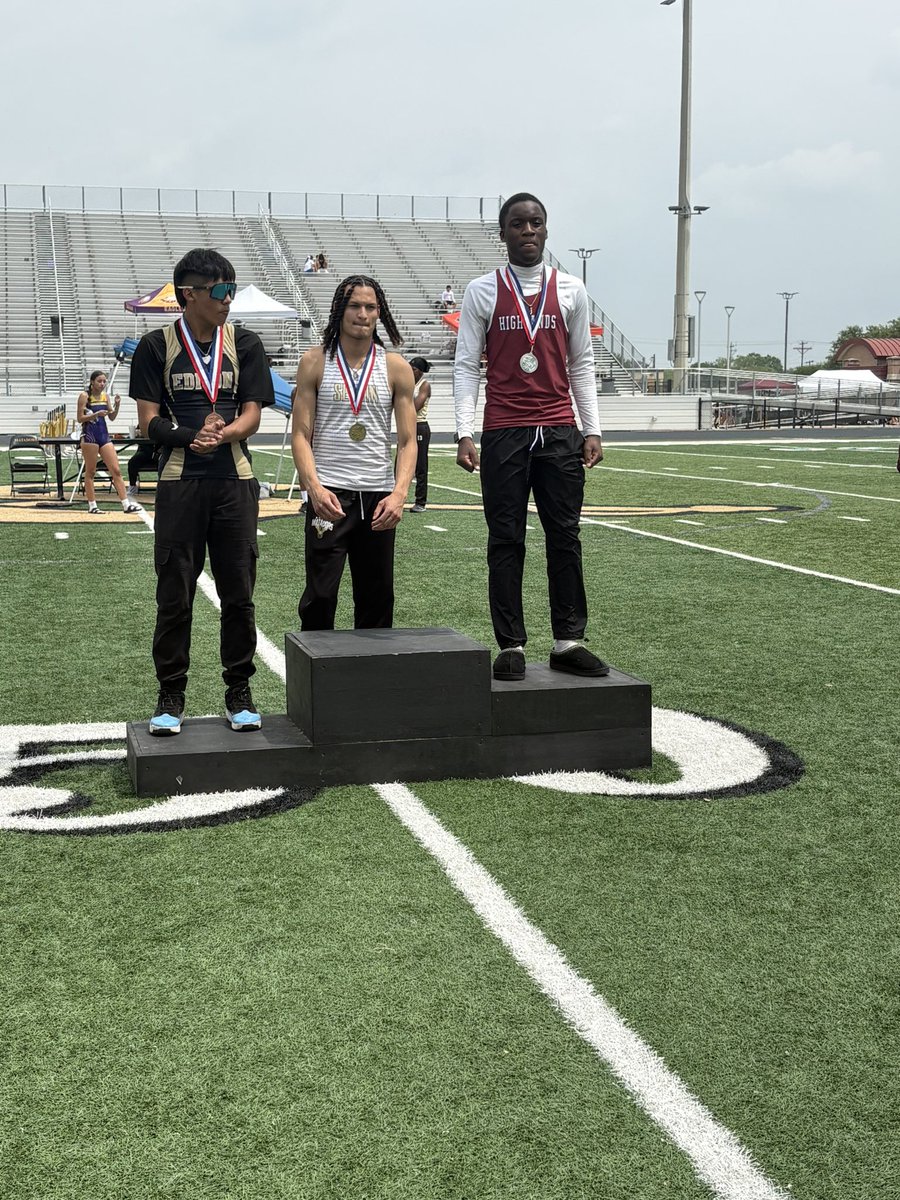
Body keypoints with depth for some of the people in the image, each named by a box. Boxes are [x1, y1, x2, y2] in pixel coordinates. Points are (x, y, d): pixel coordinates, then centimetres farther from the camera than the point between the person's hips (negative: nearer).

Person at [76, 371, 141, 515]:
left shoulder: (105, 396, 10)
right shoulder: (84, 396, -5)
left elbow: (112, 417, 13)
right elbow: (80, 419, -8)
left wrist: (117, 405, -4)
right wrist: (96, 414, -21)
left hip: (104, 435, 5)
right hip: (89, 436, -5)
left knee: (116, 470, -1)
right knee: (90, 472, 1)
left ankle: (126, 504, -4)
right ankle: (92, 505, 7)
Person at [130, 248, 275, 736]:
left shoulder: (244, 344, 9)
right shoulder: (157, 346, 4)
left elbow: (251, 416, 3)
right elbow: (149, 422, 0)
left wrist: (220, 434, -18)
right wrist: (193, 436, -18)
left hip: (235, 482, 2)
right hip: (179, 482, -1)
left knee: (238, 594, 4)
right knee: (174, 595, 1)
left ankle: (239, 692, 15)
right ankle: (171, 696, 12)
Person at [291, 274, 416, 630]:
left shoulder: (396, 368, 5)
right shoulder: (315, 362, 2)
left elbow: (407, 441, 3)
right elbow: (301, 434, -2)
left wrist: (399, 494, -13)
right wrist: (315, 488, -18)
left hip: (379, 497, 2)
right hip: (329, 494, -2)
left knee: (377, 598, 9)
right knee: (320, 595, -5)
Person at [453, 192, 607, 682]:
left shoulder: (570, 290, 9)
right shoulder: (482, 291, 3)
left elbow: (582, 365, 12)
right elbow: (465, 365, 1)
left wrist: (592, 430, 4)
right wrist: (465, 434, -9)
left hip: (560, 431, 2)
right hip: (504, 433, -2)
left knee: (564, 536, 3)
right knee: (506, 540, 1)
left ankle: (568, 642, 10)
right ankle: (511, 646, 6)